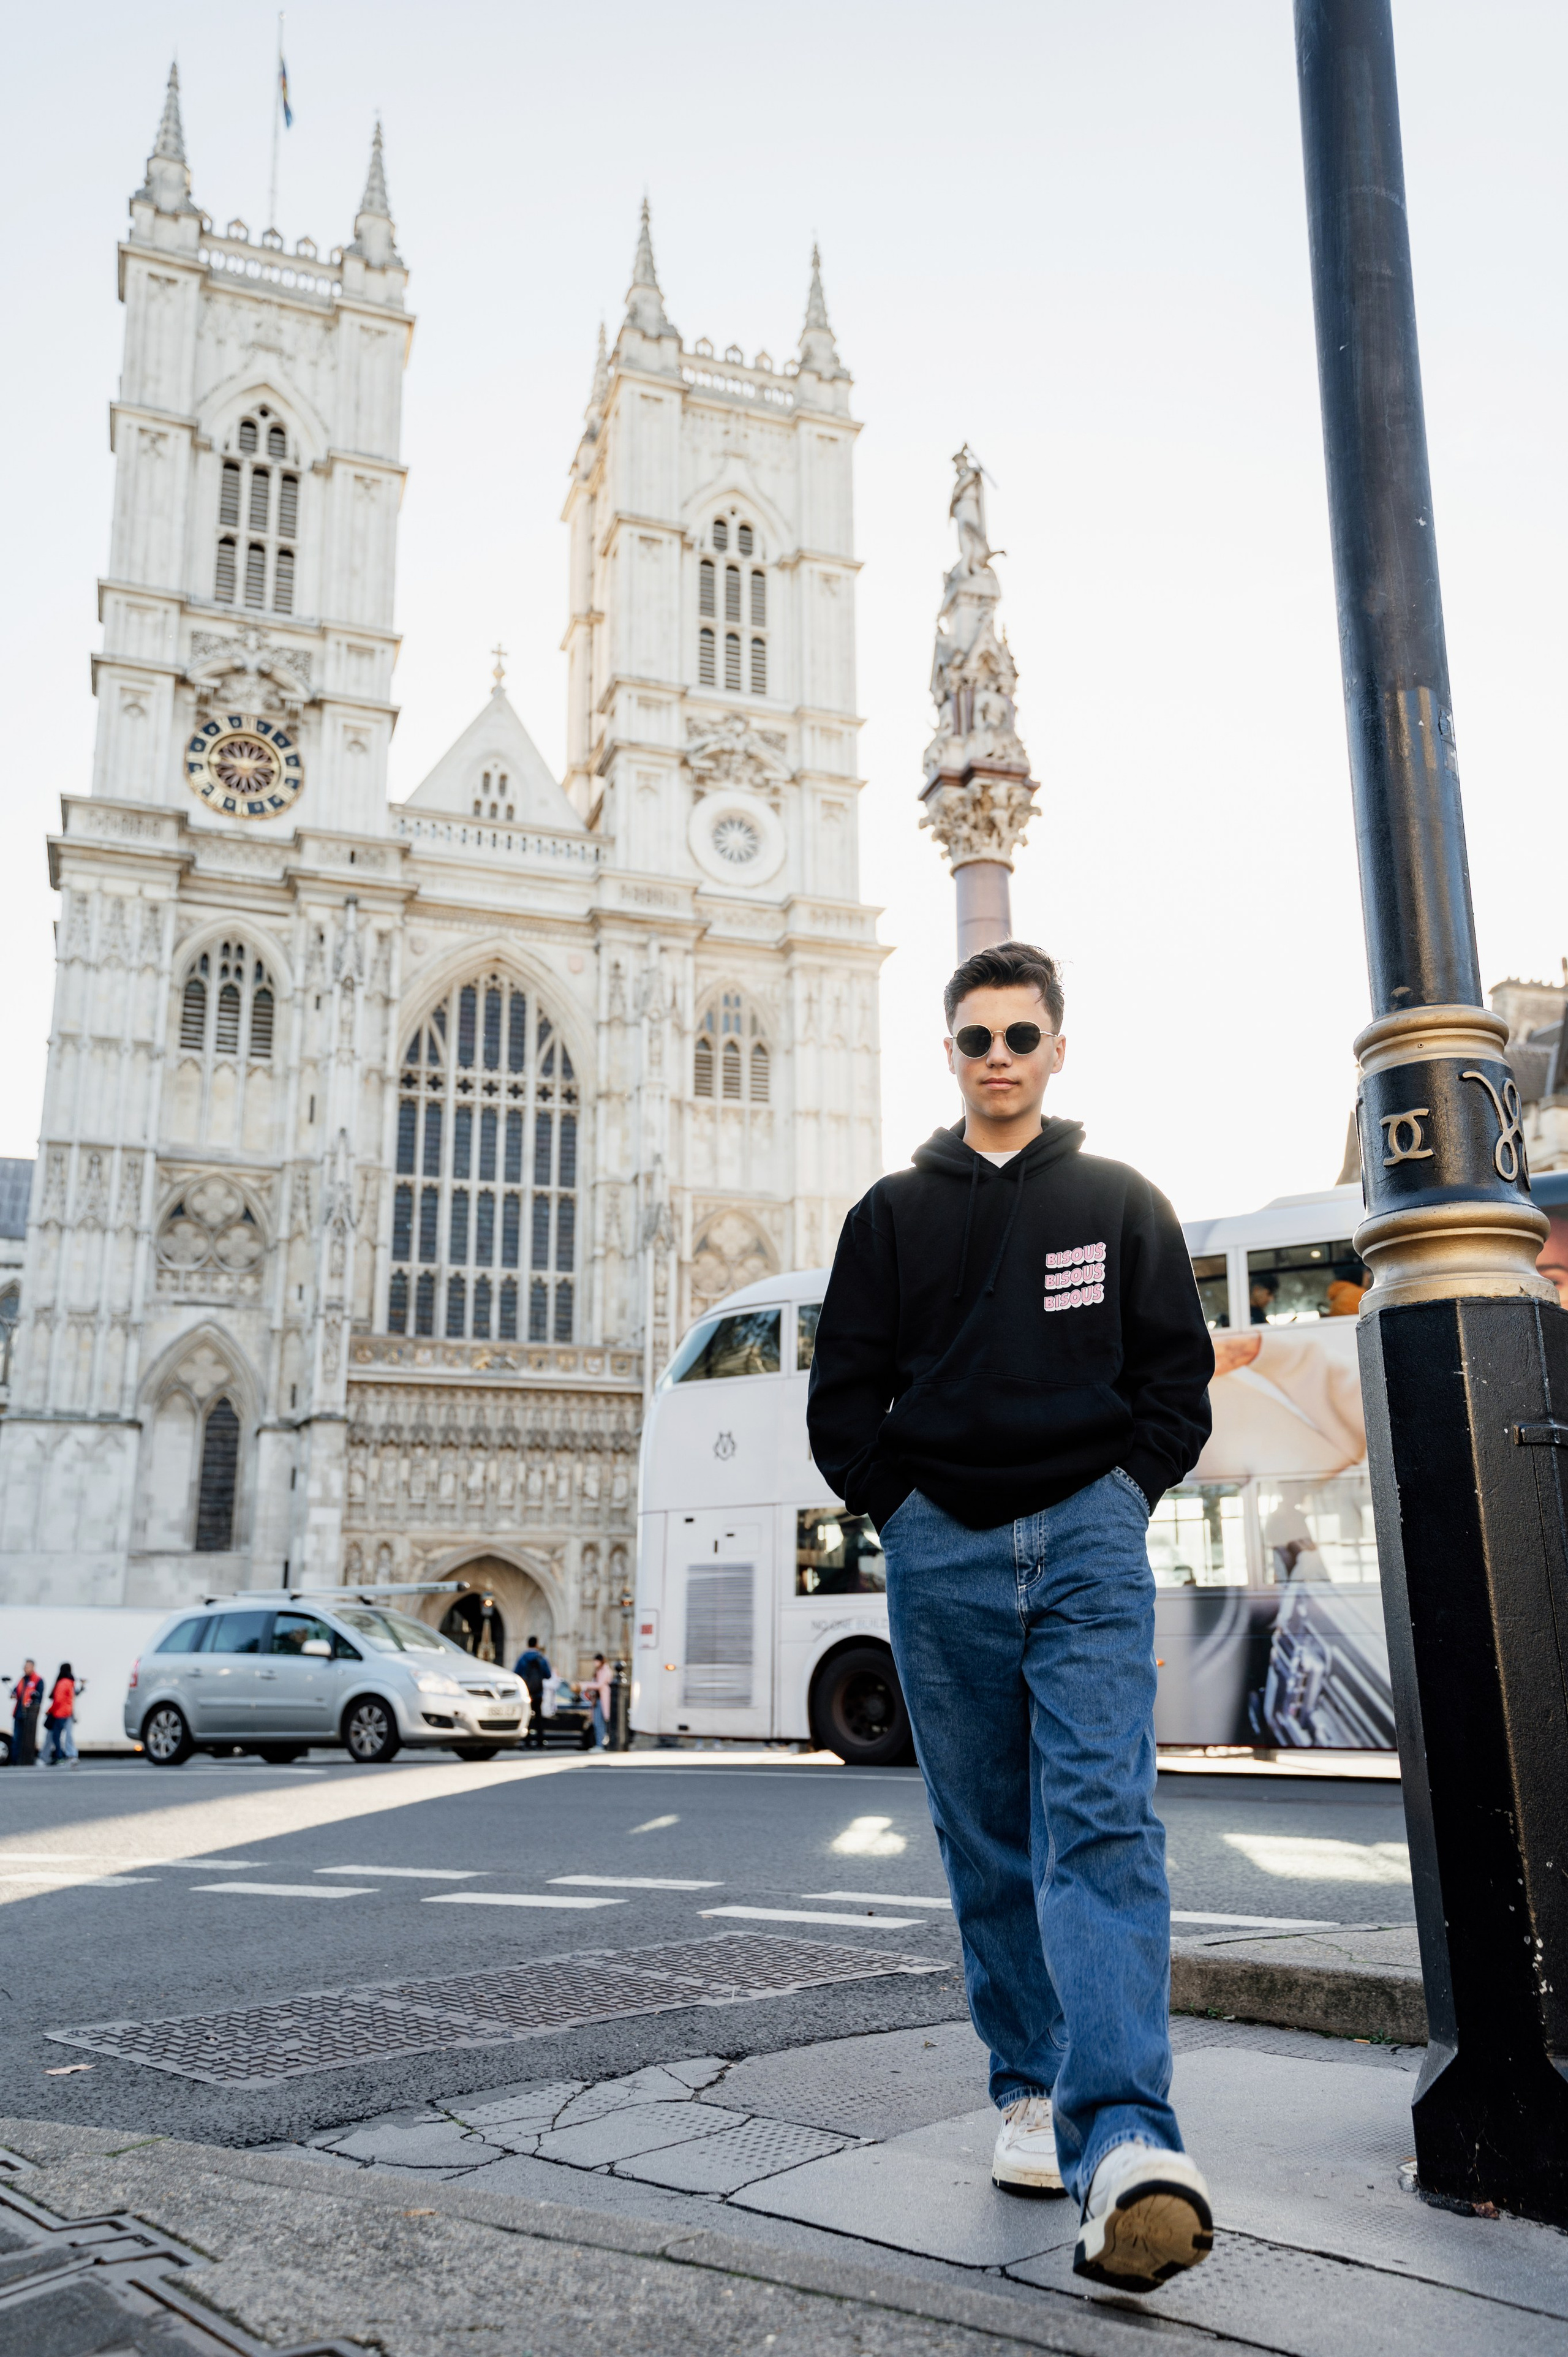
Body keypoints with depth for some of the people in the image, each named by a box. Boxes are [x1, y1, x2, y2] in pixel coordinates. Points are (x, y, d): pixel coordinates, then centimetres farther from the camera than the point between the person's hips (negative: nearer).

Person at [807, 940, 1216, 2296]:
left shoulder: (1122, 1204, 11)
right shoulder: (893, 1214, 12)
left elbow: (1179, 1373, 11)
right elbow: (843, 1393, 11)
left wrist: (1122, 1498, 1)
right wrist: (900, 1508, 2)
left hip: (1089, 1542, -1)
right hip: (942, 1555, 2)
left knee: (1100, 1819, -14)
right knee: (988, 1843, 8)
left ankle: (1125, 2139, -21)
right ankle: (1032, 2091, 20)